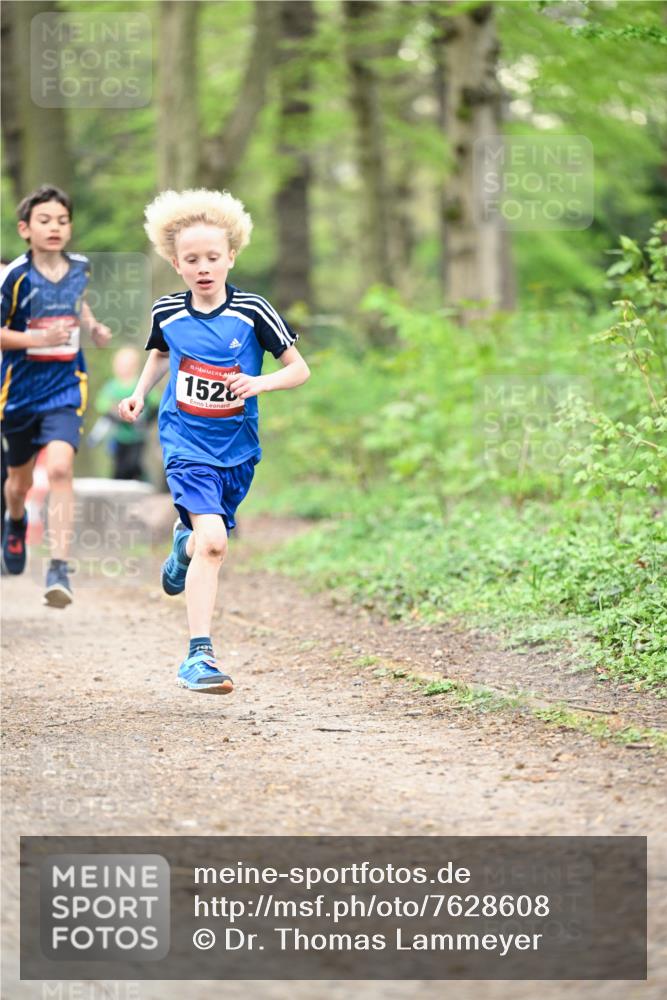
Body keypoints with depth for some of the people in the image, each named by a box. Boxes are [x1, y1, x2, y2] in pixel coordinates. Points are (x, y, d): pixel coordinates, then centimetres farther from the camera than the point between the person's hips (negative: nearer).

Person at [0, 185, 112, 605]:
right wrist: (39, 338, -25)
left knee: (60, 468, -22)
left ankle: (59, 567, -22)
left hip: (66, 387, 1)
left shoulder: (80, 267, -1)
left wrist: (93, 326, 5)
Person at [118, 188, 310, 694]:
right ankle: (199, 655, -19)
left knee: (208, 539, 16)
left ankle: (184, 543, 56)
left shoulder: (252, 312, -11)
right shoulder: (167, 313, -4)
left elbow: (300, 369, -5)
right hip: (186, 443, -2)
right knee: (213, 540, -20)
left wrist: (260, 383, -22)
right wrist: (139, 393, 5)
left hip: (237, 447, 2)